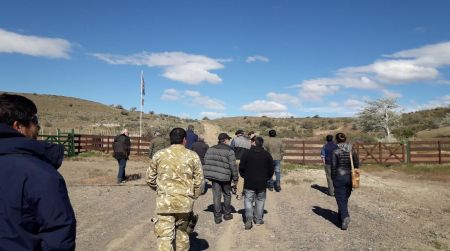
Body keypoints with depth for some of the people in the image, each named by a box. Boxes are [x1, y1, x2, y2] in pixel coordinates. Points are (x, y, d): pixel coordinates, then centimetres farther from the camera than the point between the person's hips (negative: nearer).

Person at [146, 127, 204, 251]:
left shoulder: (159, 155, 1)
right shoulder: (193, 156, -1)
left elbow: (150, 179, 7)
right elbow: (198, 180, 0)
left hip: (164, 201, -1)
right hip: (185, 201, 1)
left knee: (164, 236, 2)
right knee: (182, 232, 20)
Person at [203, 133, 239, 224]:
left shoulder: (210, 149, 7)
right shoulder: (229, 151, -11)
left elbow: (206, 162, 9)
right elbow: (233, 166, -12)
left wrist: (209, 174, 17)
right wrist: (235, 178, -2)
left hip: (213, 176, 4)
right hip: (225, 177, -4)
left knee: (216, 195, 7)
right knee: (227, 195, 15)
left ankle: (217, 217, 10)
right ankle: (227, 214, 27)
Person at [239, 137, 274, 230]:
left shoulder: (247, 153, -7)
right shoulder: (267, 154, 0)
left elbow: (241, 167, -4)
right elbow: (271, 169, 5)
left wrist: (244, 176, 12)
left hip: (249, 183, -2)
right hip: (262, 183, 2)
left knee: (248, 200, 7)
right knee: (260, 201, 15)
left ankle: (249, 217, -10)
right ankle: (258, 219, 19)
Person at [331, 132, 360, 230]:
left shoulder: (336, 152, -13)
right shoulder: (352, 150, 1)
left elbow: (333, 167, -10)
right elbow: (357, 164, 2)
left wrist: (333, 179, -1)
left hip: (339, 177, -5)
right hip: (350, 177, 5)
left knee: (341, 199, 2)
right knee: (345, 198, 19)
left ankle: (345, 217, -14)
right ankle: (341, 216, 34)